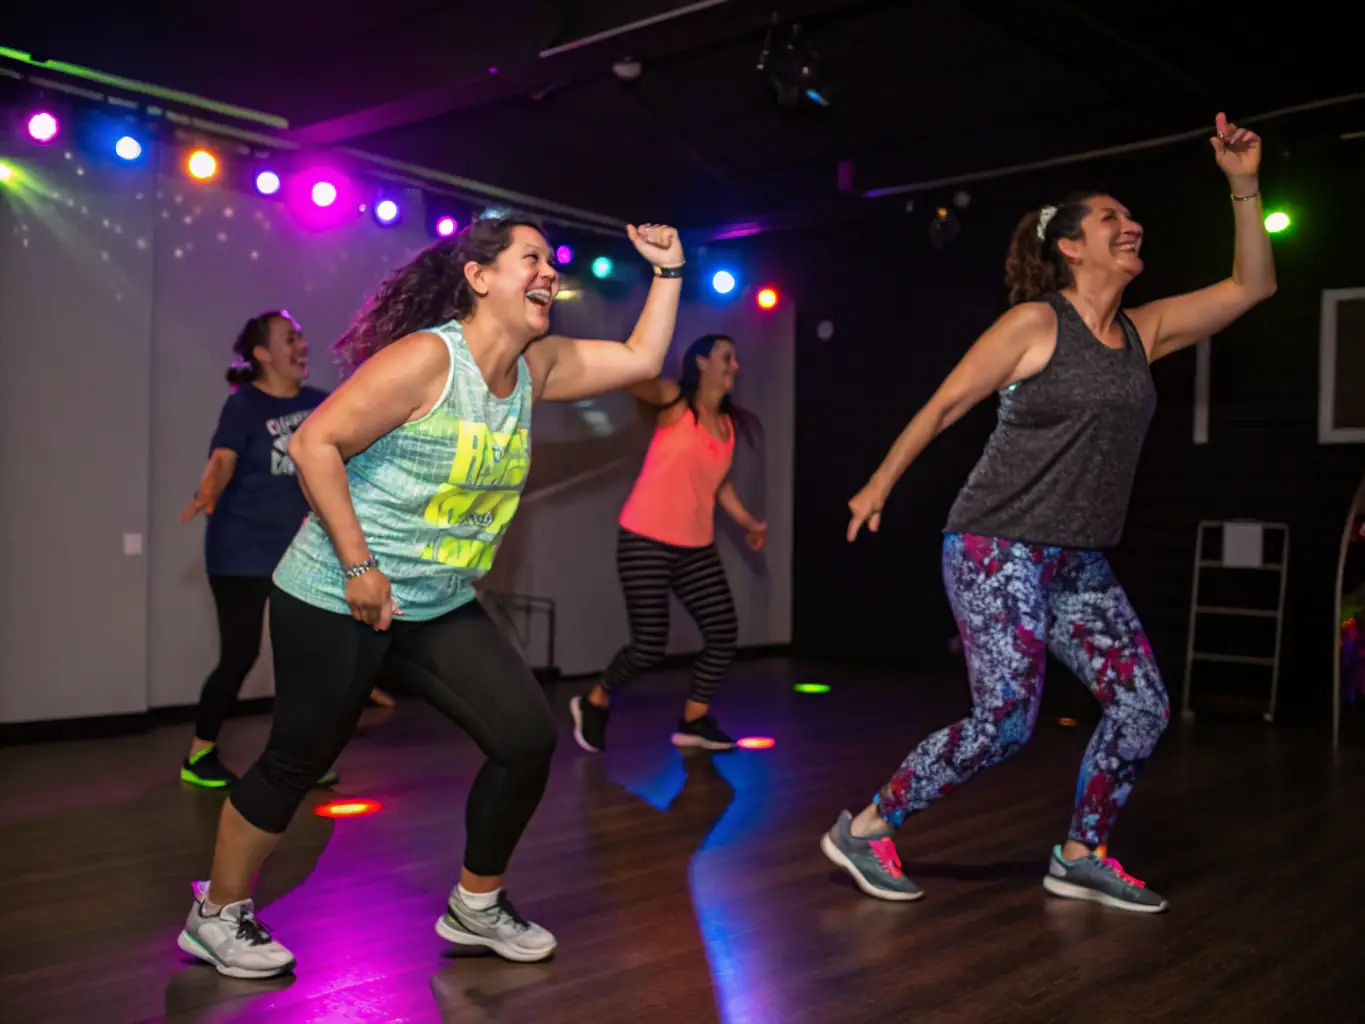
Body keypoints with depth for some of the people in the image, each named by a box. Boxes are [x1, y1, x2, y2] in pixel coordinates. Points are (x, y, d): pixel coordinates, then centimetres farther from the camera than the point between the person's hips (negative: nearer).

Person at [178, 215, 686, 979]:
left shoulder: (535, 365, 4)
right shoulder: (426, 357, -19)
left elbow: (642, 360, 11)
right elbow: (315, 444, -22)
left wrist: (669, 268, 5)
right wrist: (357, 565, -23)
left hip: (442, 608, 8)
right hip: (340, 599, -7)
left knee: (529, 738, 1)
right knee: (300, 760, 6)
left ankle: (476, 908, 20)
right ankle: (216, 915, 29)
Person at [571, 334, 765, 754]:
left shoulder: (729, 424, 12)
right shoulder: (673, 400, -6)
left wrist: (747, 521, 22)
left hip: (697, 546, 7)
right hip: (646, 539, -7)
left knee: (724, 633, 1)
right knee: (650, 643, -8)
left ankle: (694, 720, 19)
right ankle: (595, 703, 19)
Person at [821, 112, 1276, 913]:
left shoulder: (1144, 331, 10)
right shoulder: (1034, 322, -8)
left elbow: (1252, 286, 12)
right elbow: (943, 407, -4)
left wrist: (1244, 184, 5)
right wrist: (880, 485, 1)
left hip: (1079, 563, 7)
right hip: (997, 549, -7)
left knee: (1144, 706, 2)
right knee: (1005, 724, -11)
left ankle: (1082, 858, 20)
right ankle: (865, 830, 4)